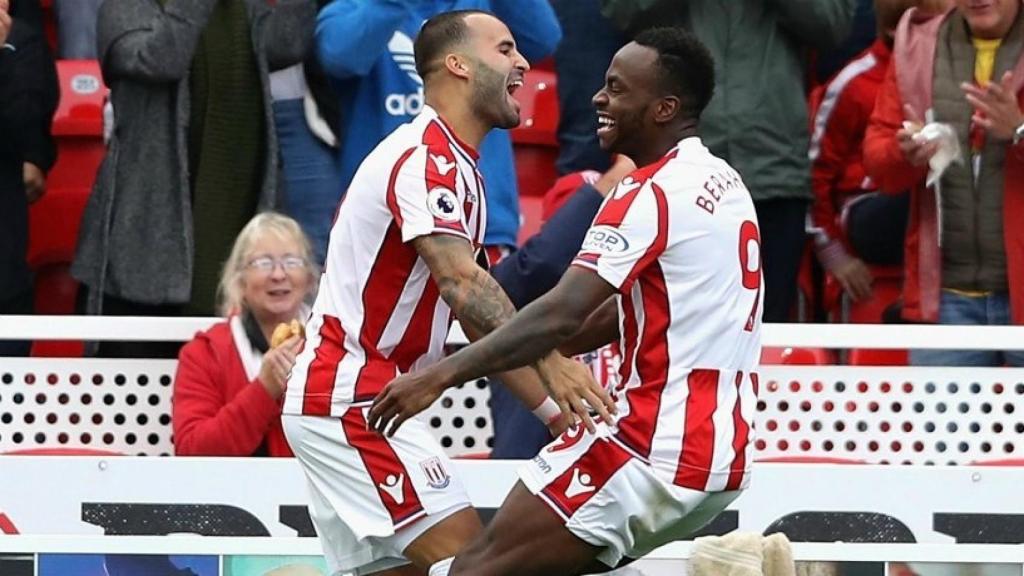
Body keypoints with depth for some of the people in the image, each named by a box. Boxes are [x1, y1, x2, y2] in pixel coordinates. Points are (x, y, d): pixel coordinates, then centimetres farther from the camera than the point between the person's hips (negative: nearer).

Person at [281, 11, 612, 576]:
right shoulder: (425, 157, -14)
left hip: (338, 400, 10)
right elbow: (462, 284, -29)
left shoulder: (455, 167, 19)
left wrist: (554, 407, 16)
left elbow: (479, 317, 22)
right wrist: (550, 363, -41)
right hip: (350, 401, -10)